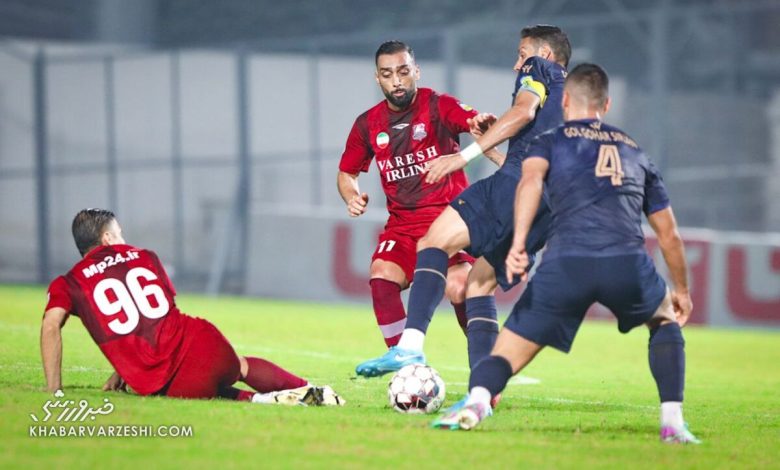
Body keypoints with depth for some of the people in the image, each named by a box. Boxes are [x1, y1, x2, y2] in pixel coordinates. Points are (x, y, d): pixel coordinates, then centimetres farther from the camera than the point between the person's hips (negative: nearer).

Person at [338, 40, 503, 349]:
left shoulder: (439, 106, -5)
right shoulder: (368, 124, 8)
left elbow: (474, 122, -27)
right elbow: (347, 172, 21)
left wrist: (483, 125, -52)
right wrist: (352, 197, -2)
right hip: (402, 225, 4)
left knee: (459, 289, -23)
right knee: (381, 277, -22)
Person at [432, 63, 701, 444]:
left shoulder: (550, 142, 22)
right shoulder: (633, 151, 31)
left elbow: (531, 179, -4)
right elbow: (668, 234, 34)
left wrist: (518, 243, -14)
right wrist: (681, 290, 48)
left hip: (566, 265, -2)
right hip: (628, 263, 2)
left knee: (505, 355, 5)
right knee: (666, 322, 33)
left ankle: (476, 401, -29)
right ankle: (672, 423, 17)